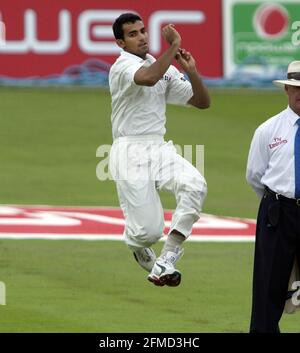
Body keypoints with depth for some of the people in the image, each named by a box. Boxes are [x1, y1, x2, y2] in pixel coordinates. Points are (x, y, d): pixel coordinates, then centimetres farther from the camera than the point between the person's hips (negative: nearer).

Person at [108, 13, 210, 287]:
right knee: (148, 230, -12)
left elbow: (202, 102, 13)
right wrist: (173, 47, -25)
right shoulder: (123, 66, -8)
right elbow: (147, 78, -32)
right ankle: (139, 249, 29)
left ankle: (166, 261, -19)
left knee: (194, 185, -25)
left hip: (160, 149, 6)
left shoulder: (167, 69, 15)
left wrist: (192, 71, -2)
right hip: (131, 153, -6)